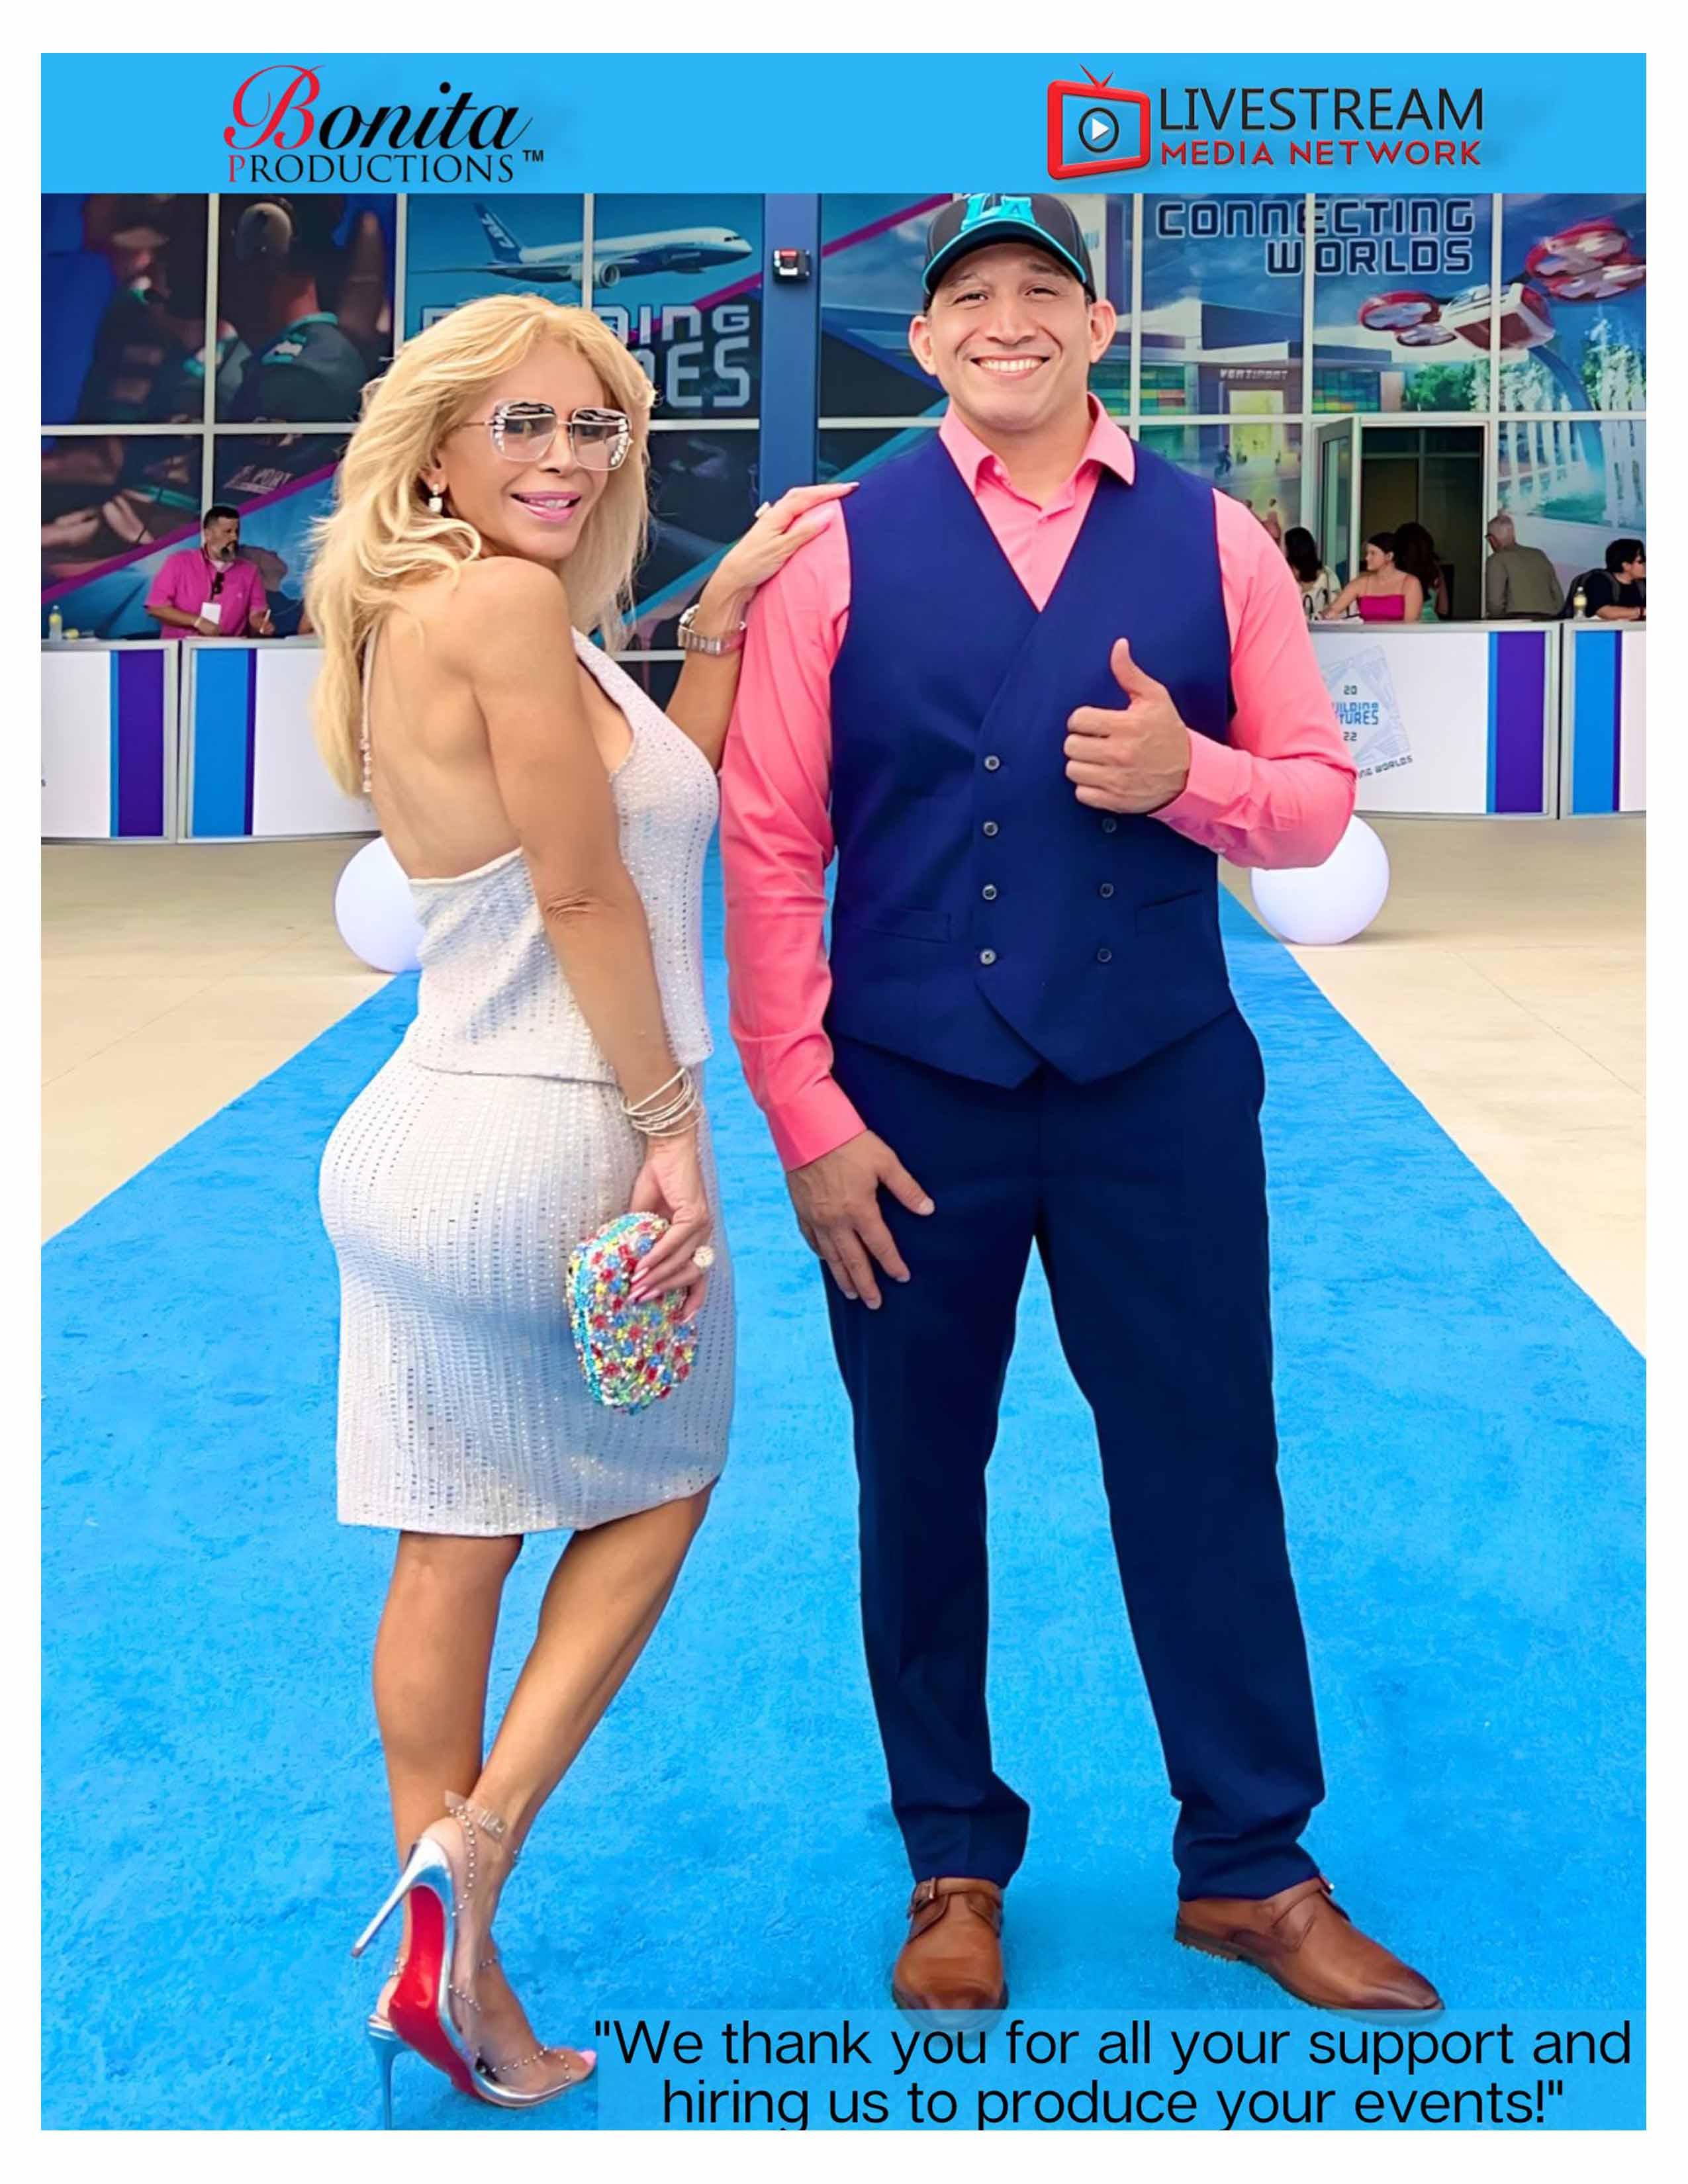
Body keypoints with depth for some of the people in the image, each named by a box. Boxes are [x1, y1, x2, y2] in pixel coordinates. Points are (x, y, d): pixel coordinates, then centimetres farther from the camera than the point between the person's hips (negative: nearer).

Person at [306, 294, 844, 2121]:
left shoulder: (419, 617, 14)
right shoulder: (506, 605, -15)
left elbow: (656, 794, 17)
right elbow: (585, 891, -17)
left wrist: (722, 617, 14)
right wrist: (673, 1128, -13)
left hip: (414, 1144, 8)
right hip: (547, 1151, -8)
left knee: (451, 1549, 12)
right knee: (659, 1488, 16)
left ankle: (457, 1976, 22)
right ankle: (470, 1853, 6)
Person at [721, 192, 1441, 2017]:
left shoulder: (1215, 543, 5)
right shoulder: (839, 551, 0)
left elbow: (1317, 804, 7)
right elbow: (769, 843, -3)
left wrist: (1189, 774, -14)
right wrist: (805, 1112, -8)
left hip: (1161, 1091, 1)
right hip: (908, 1101, 0)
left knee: (1206, 1468, 6)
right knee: (919, 1477, 10)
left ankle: (1251, 1868, 23)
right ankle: (954, 1862, 28)